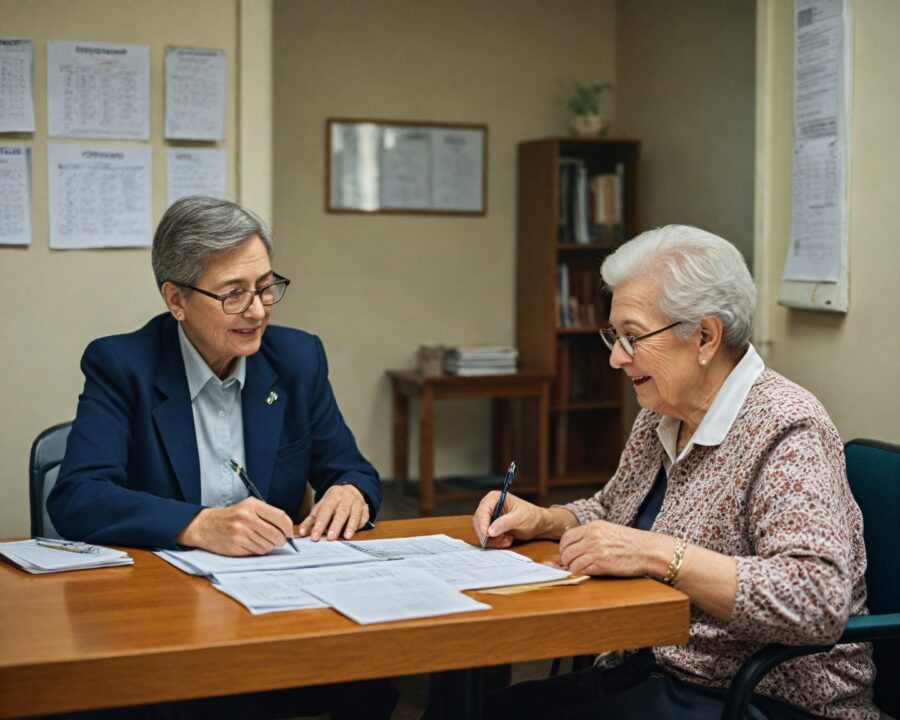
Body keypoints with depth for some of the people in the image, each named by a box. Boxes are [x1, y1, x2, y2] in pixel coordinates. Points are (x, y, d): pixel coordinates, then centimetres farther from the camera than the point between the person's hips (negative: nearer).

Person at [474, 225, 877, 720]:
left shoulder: (786, 430, -18)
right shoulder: (661, 416, 9)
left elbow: (818, 602, -28)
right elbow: (611, 512, 25)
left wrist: (658, 554, -30)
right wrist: (541, 520, 4)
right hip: (648, 673, 8)